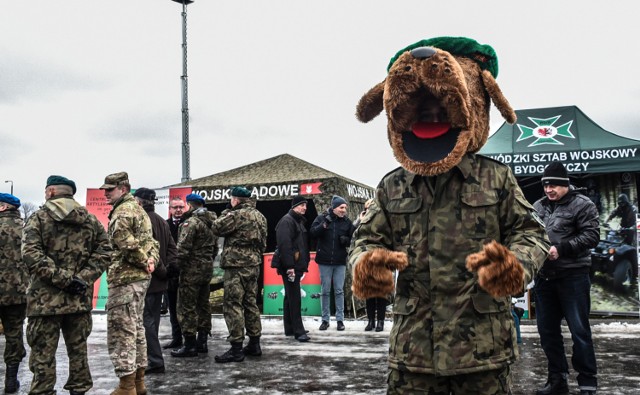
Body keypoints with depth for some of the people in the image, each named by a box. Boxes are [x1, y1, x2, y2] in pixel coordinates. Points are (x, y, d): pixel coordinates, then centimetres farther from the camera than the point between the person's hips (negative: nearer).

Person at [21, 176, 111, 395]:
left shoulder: (38, 218, -2)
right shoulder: (90, 219, 10)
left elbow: (31, 254, -16)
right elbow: (104, 252, 2)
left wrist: (61, 278, -16)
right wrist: (83, 278, -5)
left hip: (45, 299, -4)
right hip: (80, 297, 4)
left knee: (43, 353, 3)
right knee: (78, 349, 14)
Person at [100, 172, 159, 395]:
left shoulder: (123, 211, -13)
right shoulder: (138, 209, 19)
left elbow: (124, 240, -28)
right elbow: (151, 241, 21)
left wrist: (143, 261, -16)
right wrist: (151, 261, 4)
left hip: (125, 278, -10)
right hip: (140, 278, 10)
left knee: (121, 332, -5)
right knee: (136, 328, 17)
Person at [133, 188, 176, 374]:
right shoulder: (162, 222, 14)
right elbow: (172, 248, 13)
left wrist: (162, 270, -12)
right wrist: (166, 269, 4)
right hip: (159, 281, 9)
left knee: (146, 321, -4)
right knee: (152, 320, 17)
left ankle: (155, 361, -3)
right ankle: (153, 359, 26)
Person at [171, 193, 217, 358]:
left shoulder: (191, 222, -15)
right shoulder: (211, 222, 12)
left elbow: (183, 249, -21)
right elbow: (215, 247, 17)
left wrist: (175, 266, -12)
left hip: (192, 270, -9)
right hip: (207, 268, 9)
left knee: (187, 307, -3)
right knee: (203, 305, 14)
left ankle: (190, 345, -1)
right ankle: (202, 341, 21)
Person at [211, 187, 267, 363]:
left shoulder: (238, 215, -15)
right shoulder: (259, 216, 14)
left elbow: (216, 228, -8)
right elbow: (263, 242, 18)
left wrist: (227, 211, 3)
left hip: (237, 265, -9)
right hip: (254, 264, 9)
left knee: (233, 305, -6)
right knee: (250, 303, 16)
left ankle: (236, 348, -6)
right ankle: (254, 344, 21)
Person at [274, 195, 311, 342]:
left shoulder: (300, 221, 19)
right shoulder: (286, 221, -12)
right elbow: (284, 245, -21)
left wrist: (305, 263, 16)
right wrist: (289, 266, -26)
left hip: (297, 265, 10)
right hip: (290, 266, -10)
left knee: (290, 297, 14)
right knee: (295, 298, -9)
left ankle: (290, 329, 21)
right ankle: (298, 331, -8)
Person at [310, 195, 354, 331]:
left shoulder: (347, 222, 5)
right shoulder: (321, 218, -1)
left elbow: (353, 239, 11)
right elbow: (313, 233, -13)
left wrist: (346, 240, -11)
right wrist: (324, 224, -26)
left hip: (340, 261, 1)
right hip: (325, 261, -1)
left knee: (339, 291, 4)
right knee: (325, 291, 5)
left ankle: (340, 319, 11)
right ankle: (325, 319, 13)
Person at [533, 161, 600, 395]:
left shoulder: (582, 205, -3)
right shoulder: (537, 207, 12)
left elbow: (591, 236, -12)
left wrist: (561, 249, -20)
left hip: (572, 276, -5)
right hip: (544, 277, 6)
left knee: (579, 330, 0)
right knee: (547, 330, 11)